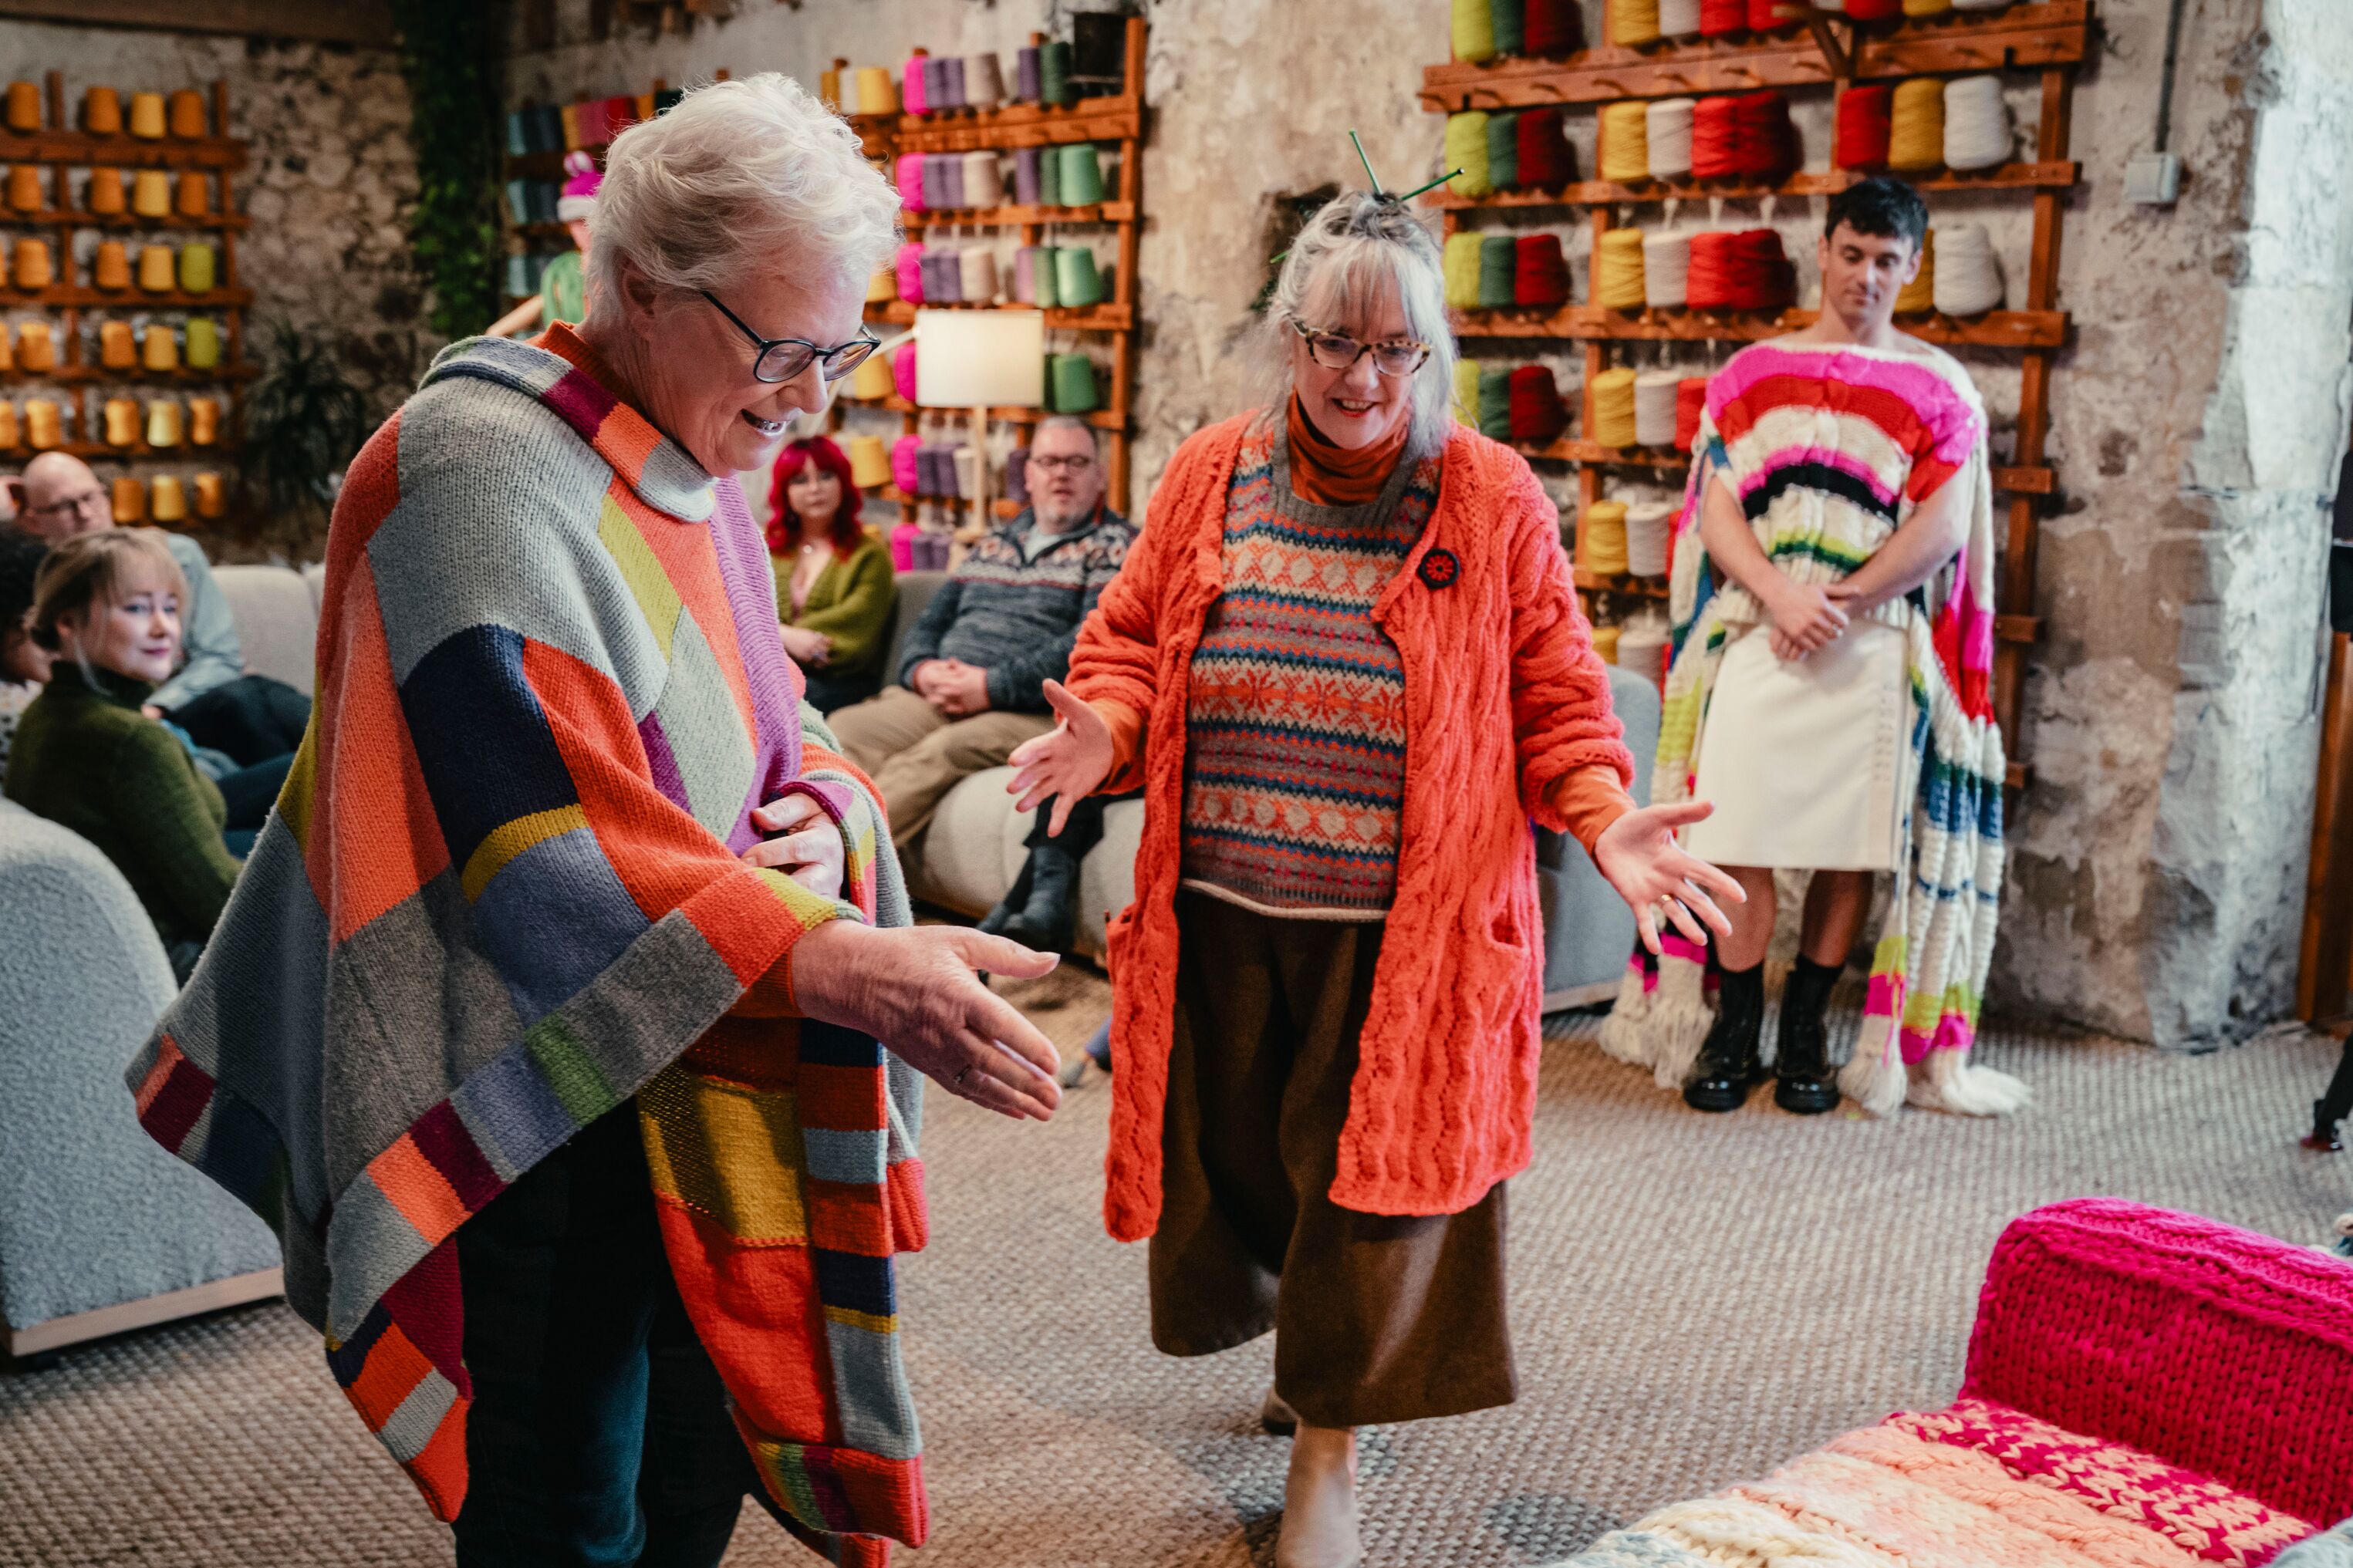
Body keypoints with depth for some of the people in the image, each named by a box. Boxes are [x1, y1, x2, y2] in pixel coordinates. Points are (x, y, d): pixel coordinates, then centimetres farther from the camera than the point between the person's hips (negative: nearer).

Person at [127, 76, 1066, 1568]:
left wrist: (823, 817, -8)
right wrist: (837, 965, -39)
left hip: (700, 1081, 8)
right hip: (544, 1106, -8)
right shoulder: (484, 467, -20)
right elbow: (550, 839, -30)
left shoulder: (699, 478, 9)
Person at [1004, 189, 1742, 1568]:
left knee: (1369, 1180, 4)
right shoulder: (1211, 479, 4)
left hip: (1402, 934, -3)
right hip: (1222, 918, 3)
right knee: (1236, 1156, 15)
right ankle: (1306, 1338, 45)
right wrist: (1103, 728, -12)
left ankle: (1331, 1447, 24)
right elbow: (1131, 638, 9)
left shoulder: (1495, 503, -3)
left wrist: (1608, 820, -16)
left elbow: (1555, 702, 0)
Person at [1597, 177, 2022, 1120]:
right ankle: (1734, 1026, 11)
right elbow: (1717, 511, 3)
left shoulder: (1940, 388, 9)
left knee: (1854, 847, 2)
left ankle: (1806, 1028, 15)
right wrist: (1780, 594, -14)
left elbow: (1944, 527, -1)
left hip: (1877, 646, 0)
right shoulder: (1751, 374, 11)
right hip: (1756, 639, 0)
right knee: (1740, 838, -3)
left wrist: (1843, 603, -12)